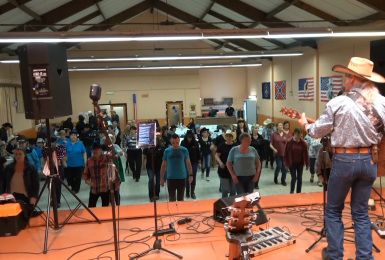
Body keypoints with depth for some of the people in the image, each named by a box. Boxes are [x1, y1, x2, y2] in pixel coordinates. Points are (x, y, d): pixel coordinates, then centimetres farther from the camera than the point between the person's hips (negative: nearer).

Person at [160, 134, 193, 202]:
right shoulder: (167, 151, -2)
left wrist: (190, 175, 1)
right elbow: (163, 165, 4)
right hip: (170, 178, 0)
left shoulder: (184, 150, -3)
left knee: (181, 199, 10)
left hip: (182, 177, 0)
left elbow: (188, 163, 4)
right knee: (171, 199, 7)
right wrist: (162, 178, 4)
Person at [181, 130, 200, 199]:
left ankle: (192, 192, 12)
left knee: (193, 178, 3)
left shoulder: (195, 143, -4)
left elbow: (198, 152, 3)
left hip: (194, 162, 1)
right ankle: (187, 192, 19)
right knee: (187, 178, 7)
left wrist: (198, 160, 2)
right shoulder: (183, 143, -6)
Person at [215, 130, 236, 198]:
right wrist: (220, 162, -17)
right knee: (225, 189, 2)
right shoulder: (221, 146, -1)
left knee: (233, 189, 12)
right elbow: (217, 155, 0)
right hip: (224, 170, -1)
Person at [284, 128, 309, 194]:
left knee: (299, 178, 8)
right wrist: (287, 163, -8)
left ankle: (299, 192, 18)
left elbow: (305, 154, 0)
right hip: (292, 163, -2)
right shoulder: (289, 142, -9)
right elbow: (286, 153, -6)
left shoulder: (303, 143, -2)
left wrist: (307, 164, 0)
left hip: (300, 163, 3)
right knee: (294, 178, -4)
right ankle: (292, 191, 12)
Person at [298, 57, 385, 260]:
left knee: (333, 211, 14)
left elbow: (318, 131, -4)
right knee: (361, 213, 17)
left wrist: (305, 125, 17)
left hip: (344, 160, -4)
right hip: (369, 160, 4)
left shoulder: (338, 103, -12)